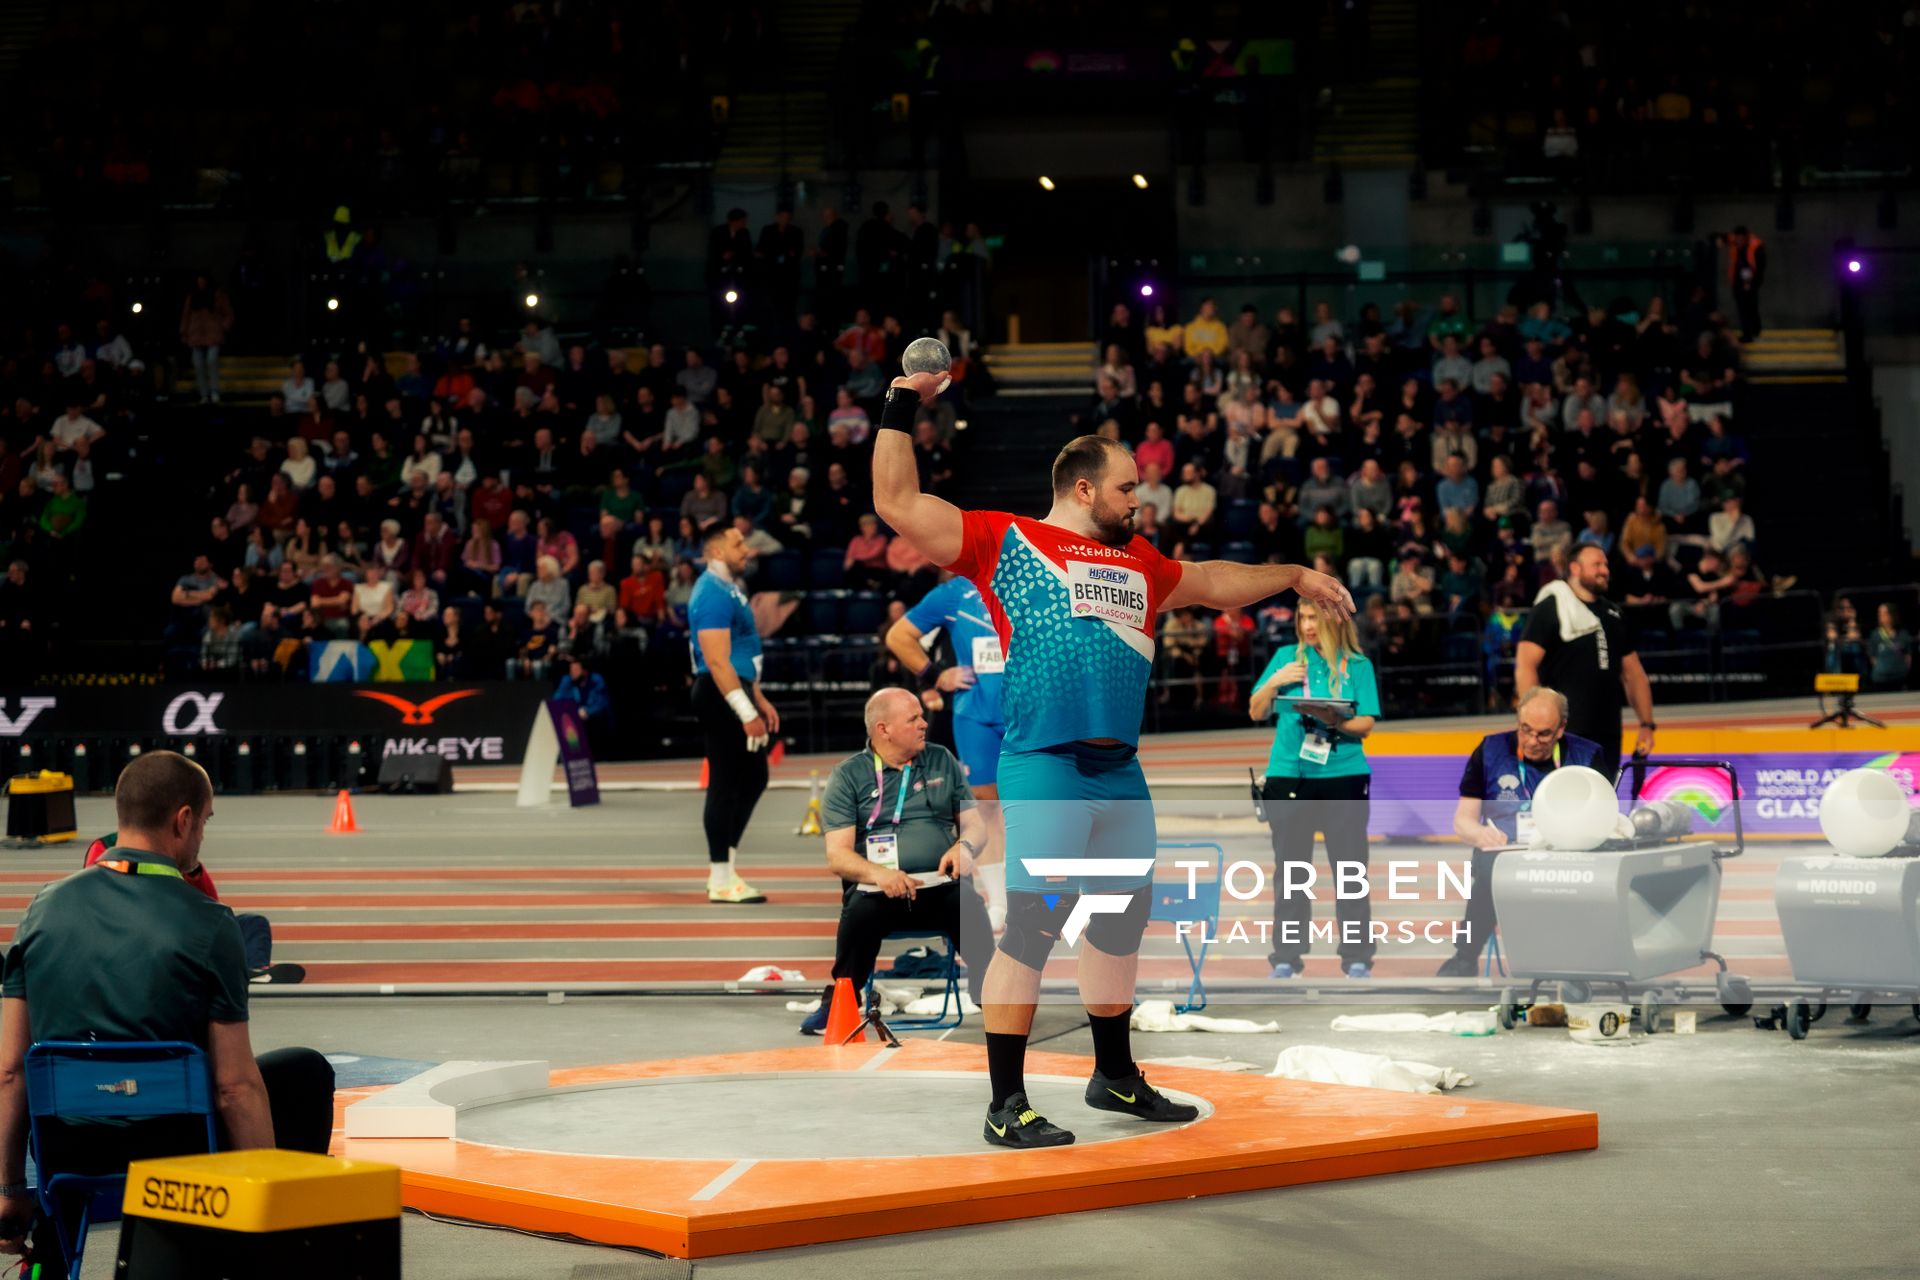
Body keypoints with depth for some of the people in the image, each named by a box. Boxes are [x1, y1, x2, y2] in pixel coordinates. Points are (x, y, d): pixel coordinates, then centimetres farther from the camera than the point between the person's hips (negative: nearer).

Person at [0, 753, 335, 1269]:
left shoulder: (46, 907, -1)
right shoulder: (208, 925, -12)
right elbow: (236, 1085, -15)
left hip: (66, 1154, 4)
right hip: (175, 1153, -4)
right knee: (306, 1072, 20)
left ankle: (51, 1252, 31)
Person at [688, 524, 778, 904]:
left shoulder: (728, 589, 16)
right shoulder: (713, 594, -17)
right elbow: (717, 662, -23)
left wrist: (759, 700, 21)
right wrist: (746, 714, -24)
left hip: (735, 692, 11)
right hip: (720, 696, -11)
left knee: (753, 778, 15)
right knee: (725, 783, -5)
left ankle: (722, 868, 21)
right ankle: (721, 880, 1)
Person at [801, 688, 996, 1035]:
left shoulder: (942, 761, 15)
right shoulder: (848, 776, 5)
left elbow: (976, 825, 17)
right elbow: (837, 856, -3)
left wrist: (965, 846, -9)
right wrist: (879, 874, -24)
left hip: (939, 885, 2)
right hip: (877, 888, -1)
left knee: (969, 907, -32)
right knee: (859, 912, -35)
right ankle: (838, 1003, -16)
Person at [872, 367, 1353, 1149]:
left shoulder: (1138, 562, 21)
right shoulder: (1004, 541, 1)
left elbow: (1211, 583, 39)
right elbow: (897, 503, -5)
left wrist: (1294, 577, 43)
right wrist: (902, 408, -6)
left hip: (1121, 770, 8)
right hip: (1044, 767, -8)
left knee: (1124, 919, 15)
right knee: (1032, 925, -10)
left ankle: (1115, 1077, 32)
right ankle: (1006, 1105, -4)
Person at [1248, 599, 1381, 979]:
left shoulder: (1358, 666, 3)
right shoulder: (1286, 657, 8)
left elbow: (1367, 723, -2)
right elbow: (1256, 713, 9)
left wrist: (1335, 720, -20)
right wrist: (1274, 683, -8)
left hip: (1344, 776, -1)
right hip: (1289, 776, 1)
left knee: (1350, 868, -1)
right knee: (1290, 868, 4)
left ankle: (1357, 957, 5)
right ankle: (1286, 956, 11)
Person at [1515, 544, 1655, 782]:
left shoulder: (1613, 614, 18)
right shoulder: (1551, 608, -4)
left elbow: (1633, 672, 21)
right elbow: (1525, 664, -11)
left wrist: (1647, 724, 12)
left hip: (1607, 735, 7)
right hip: (1565, 735, -7)